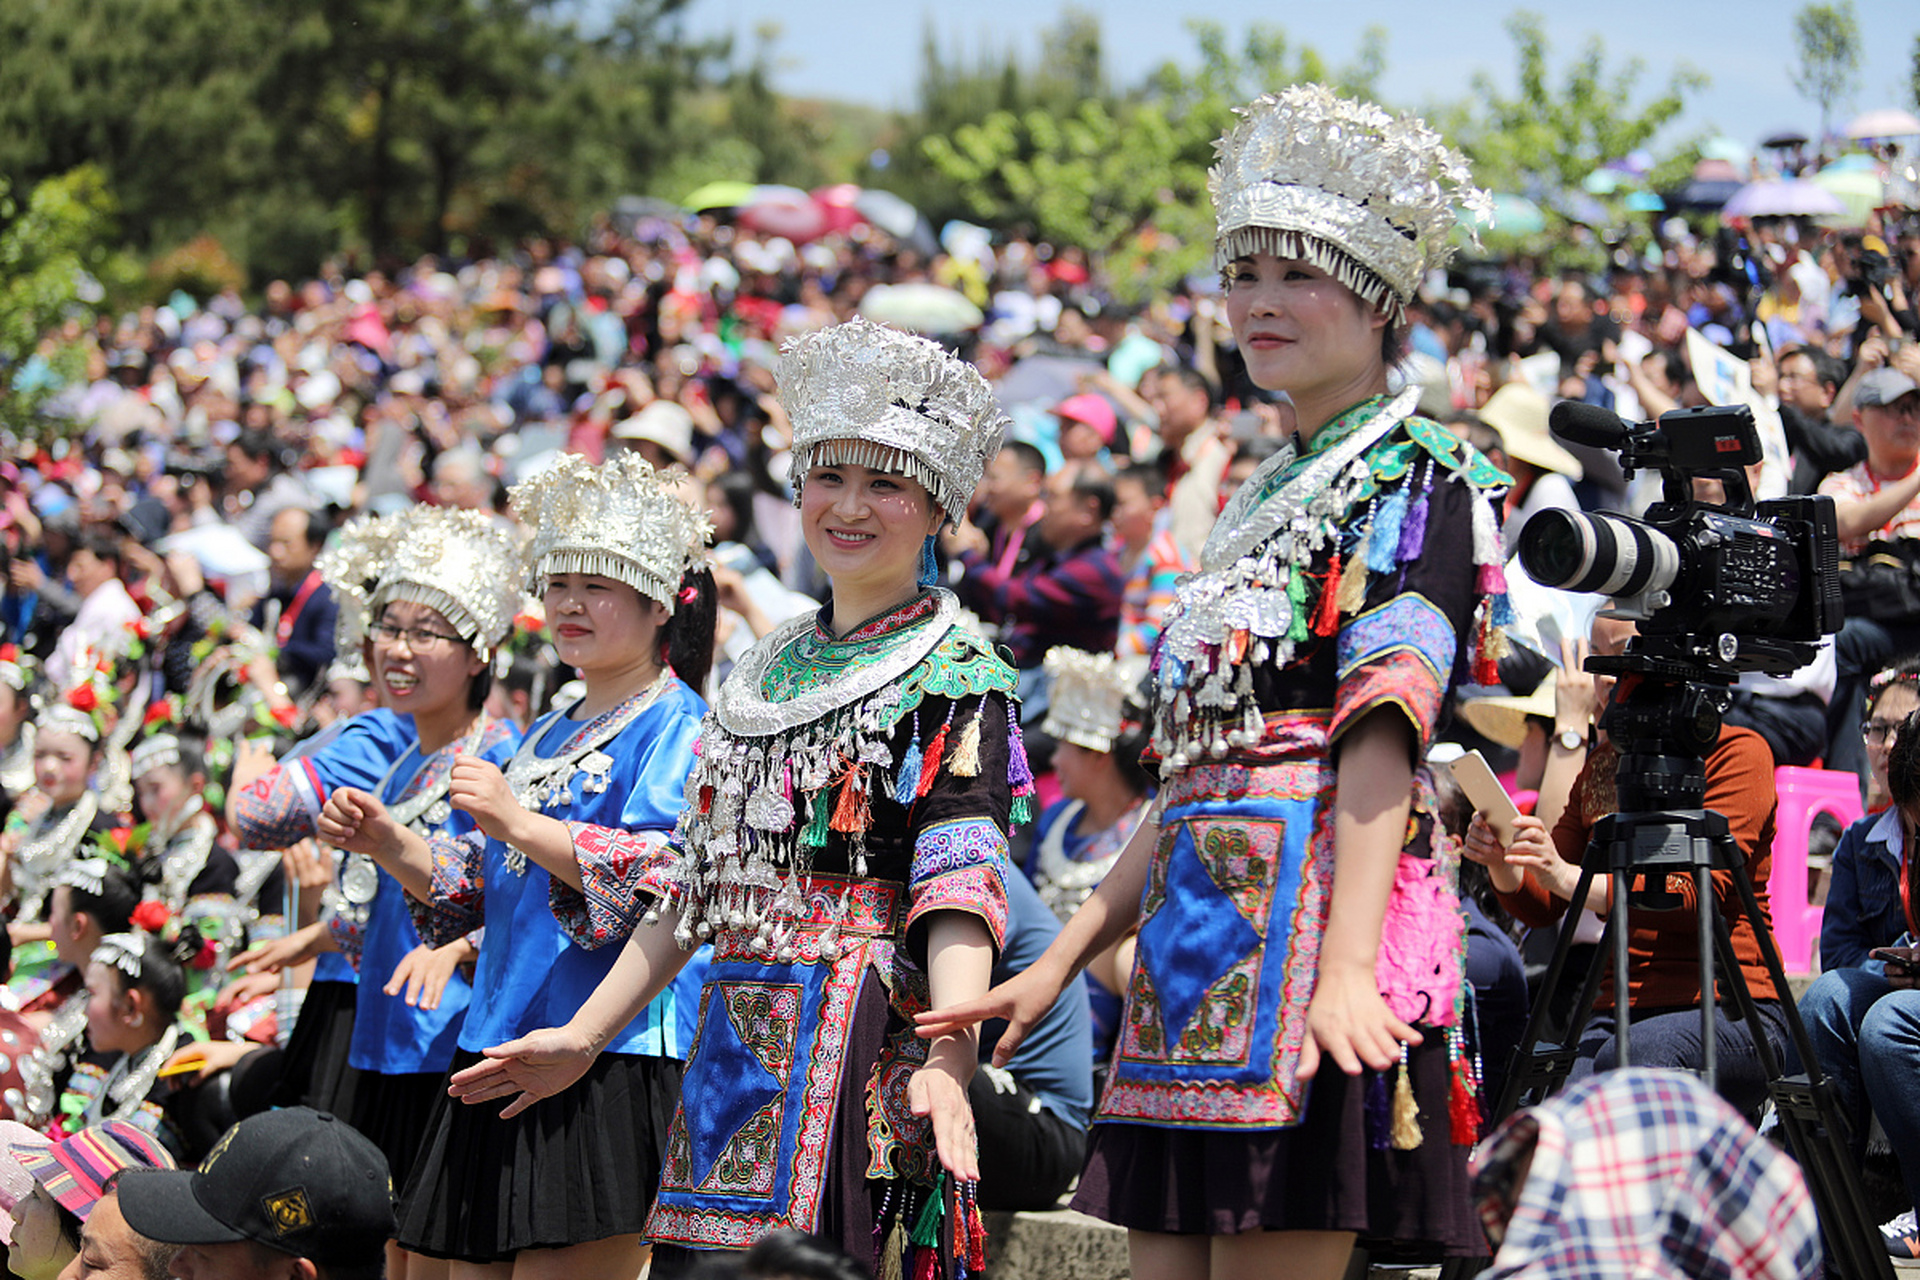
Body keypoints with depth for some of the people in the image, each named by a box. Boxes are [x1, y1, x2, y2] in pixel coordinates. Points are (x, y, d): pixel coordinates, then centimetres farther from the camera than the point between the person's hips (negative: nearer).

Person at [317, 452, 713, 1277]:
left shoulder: (678, 728, -4)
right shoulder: (549, 736, 23)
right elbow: (474, 892, 22)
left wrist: (520, 825, -22)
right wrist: (386, 843, 4)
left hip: (609, 1049, -8)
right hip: (501, 1047, 8)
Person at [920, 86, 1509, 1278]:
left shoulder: (1419, 477, -2)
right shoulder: (1264, 501, 24)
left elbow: (1386, 732, -15)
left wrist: (1346, 967, -25)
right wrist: (1059, 963, 21)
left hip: (1314, 906, -8)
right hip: (1196, 940, 8)